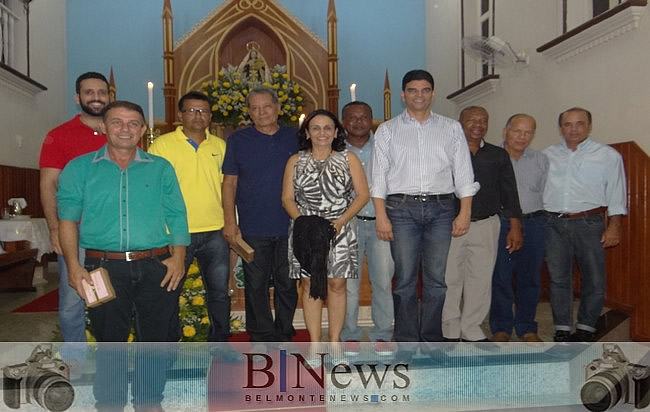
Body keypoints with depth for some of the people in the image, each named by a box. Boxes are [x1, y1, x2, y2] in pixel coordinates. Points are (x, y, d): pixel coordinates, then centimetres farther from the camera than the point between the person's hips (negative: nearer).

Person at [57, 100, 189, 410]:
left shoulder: (160, 168, 9)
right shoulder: (80, 169, 7)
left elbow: (176, 216, 5)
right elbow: (67, 219, 3)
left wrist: (178, 257, -6)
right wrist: (73, 265, -8)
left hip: (156, 268, 1)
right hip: (105, 268, -1)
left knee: (154, 339, 10)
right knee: (109, 341, 8)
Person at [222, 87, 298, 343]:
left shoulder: (294, 138, 7)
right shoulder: (238, 140, 4)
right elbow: (229, 182, 3)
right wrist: (230, 221, -4)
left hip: (289, 225, 1)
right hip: (253, 226, -1)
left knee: (287, 283, 8)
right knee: (256, 284, 5)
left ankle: (284, 336, 23)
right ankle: (262, 337, 19)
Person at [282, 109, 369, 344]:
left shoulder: (348, 159, 7)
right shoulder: (296, 161, 10)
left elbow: (362, 195, 1)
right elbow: (287, 198, 6)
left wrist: (340, 222, -12)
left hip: (340, 231, -1)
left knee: (337, 284, 0)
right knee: (310, 285, 2)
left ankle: (335, 342, 11)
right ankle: (314, 343, 10)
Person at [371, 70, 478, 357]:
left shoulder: (451, 128, 12)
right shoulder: (388, 130, 10)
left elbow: (463, 173, 8)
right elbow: (379, 175, 4)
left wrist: (465, 213, -1)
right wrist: (381, 216, -5)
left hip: (441, 208, 1)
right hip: (402, 207, -1)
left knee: (436, 278, 4)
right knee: (405, 278, 0)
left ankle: (431, 340, 15)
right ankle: (406, 343, 8)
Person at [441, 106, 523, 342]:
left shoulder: (498, 156, 11)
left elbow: (509, 193, 11)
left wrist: (515, 227, 5)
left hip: (485, 226, 2)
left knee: (480, 280, 6)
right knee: (450, 279, 2)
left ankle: (471, 330, 19)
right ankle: (450, 331, 15)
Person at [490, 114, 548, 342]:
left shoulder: (541, 160, 11)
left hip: (533, 223, 3)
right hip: (499, 223, -2)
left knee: (529, 277, 7)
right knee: (500, 276, 1)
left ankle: (526, 327, 20)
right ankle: (501, 327, 14)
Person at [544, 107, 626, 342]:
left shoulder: (608, 155, 4)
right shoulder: (548, 155, 12)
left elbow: (617, 195, 2)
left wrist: (614, 226, -6)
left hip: (589, 223, -2)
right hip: (554, 224, 2)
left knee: (593, 279, 2)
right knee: (558, 278, 5)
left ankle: (586, 328, 17)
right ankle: (562, 329, 15)